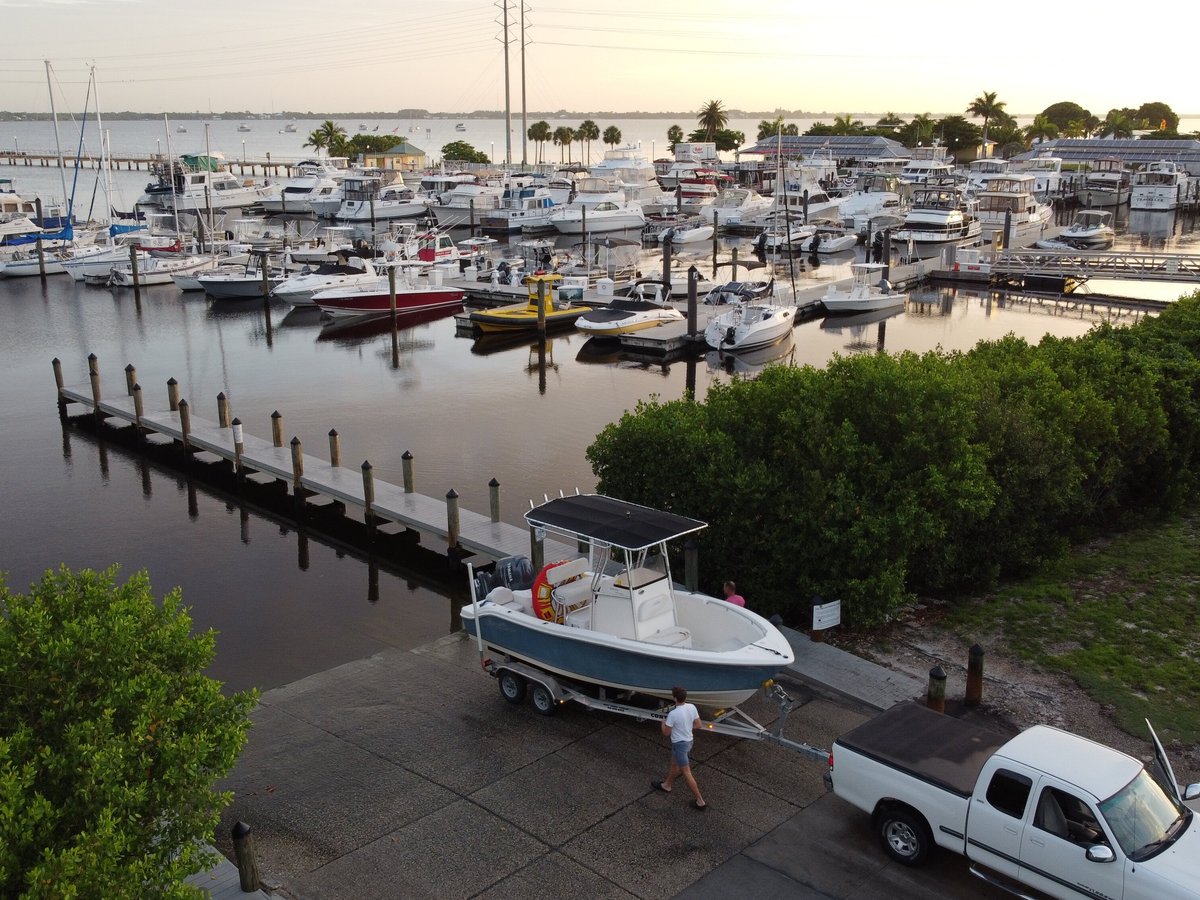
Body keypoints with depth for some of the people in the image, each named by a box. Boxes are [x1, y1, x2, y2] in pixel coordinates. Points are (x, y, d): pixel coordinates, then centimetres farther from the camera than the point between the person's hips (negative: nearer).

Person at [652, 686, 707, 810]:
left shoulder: (673, 714, -29)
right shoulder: (692, 707, -10)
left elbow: (666, 733, -17)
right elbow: (698, 724, 2)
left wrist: (663, 724, 4)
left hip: (679, 744, -8)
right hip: (689, 741, 8)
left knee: (686, 773, 3)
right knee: (674, 765, 29)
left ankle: (700, 801, 8)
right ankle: (667, 786, 50)